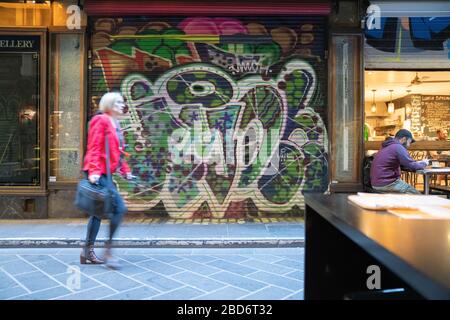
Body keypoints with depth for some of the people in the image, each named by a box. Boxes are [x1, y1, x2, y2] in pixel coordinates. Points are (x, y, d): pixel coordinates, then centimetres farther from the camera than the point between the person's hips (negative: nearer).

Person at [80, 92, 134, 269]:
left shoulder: (115, 124, 19)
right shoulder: (101, 120, -8)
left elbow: (118, 152, 23)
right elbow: (93, 148, -16)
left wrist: (125, 171, 18)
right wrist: (94, 171, -24)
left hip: (103, 173, 10)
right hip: (97, 173, -10)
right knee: (120, 208, -13)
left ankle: (88, 252, 24)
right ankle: (108, 251, -3)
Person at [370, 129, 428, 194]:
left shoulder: (387, 147, 16)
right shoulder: (398, 147, -13)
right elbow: (412, 166, -11)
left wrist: (417, 163, 18)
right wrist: (424, 163, 8)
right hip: (387, 183, -10)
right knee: (417, 195, 1)